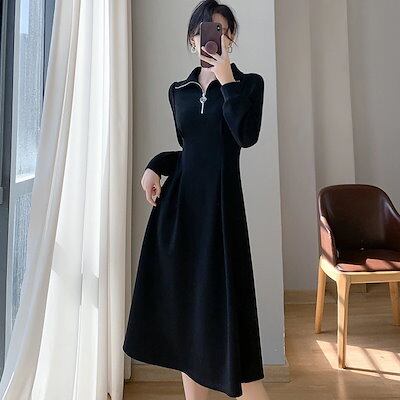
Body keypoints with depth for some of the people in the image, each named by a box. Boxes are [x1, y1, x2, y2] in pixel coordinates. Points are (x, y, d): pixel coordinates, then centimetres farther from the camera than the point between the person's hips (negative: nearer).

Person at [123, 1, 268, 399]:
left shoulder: (249, 82, 4)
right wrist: (155, 166, 3)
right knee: (184, 305, 9)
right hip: (178, 202, 5)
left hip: (220, 202, -4)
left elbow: (246, 136, -14)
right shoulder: (178, 91, 15)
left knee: (223, 303, -6)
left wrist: (226, 78, -10)